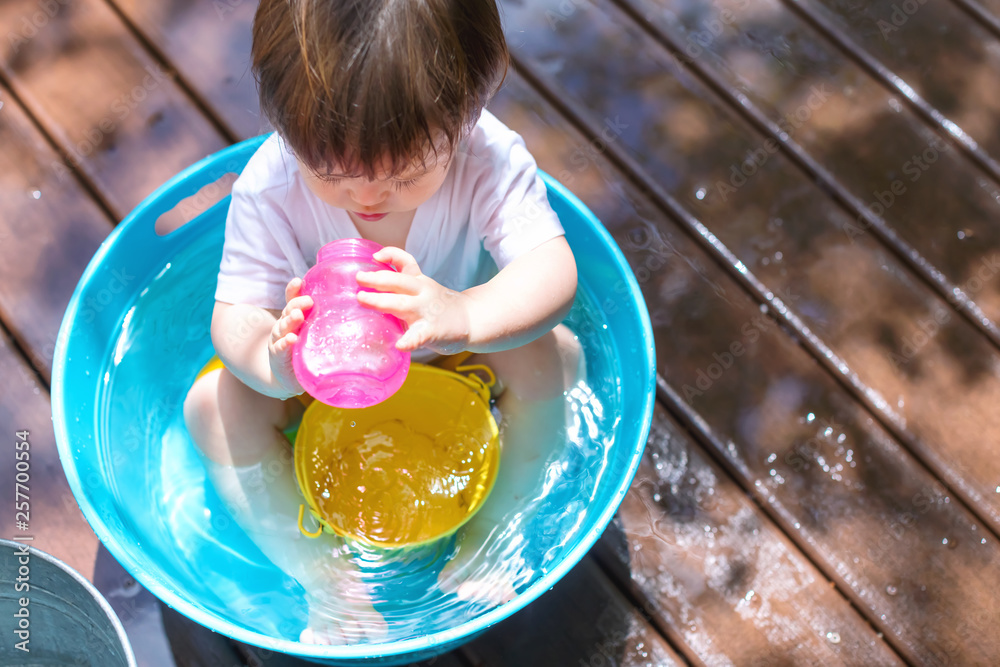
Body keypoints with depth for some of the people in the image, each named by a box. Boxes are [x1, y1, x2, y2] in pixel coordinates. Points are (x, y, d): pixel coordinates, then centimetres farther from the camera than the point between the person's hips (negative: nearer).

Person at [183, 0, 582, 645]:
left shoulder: (489, 158, -31)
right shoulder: (269, 186, -30)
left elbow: (553, 271, -43)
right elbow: (234, 314, -28)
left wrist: (464, 317, -66)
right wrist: (270, 362, -55)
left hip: (453, 360, 0)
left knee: (553, 355, -27)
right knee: (213, 403, -23)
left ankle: (487, 530, -3)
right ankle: (326, 579, -6)